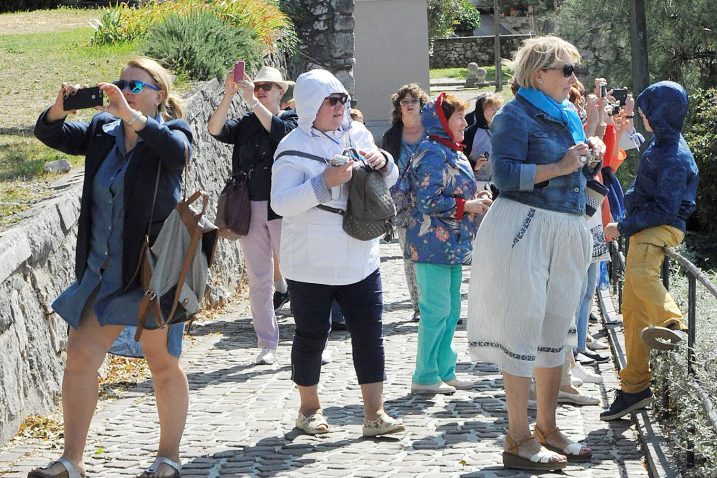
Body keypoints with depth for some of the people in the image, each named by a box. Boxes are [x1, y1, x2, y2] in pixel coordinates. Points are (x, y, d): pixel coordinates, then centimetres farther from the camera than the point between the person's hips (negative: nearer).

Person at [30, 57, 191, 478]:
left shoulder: (169, 132, -6)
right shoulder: (102, 131, 9)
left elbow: (178, 151, -28)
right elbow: (50, 133, 8)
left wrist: (130, 114, -35)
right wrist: (61, 106, -14)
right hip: (104, 270, 5)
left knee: (164, 363, 4)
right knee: (80, 357, 2)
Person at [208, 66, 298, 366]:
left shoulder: (294, 121, 5)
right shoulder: (246, 125, 14)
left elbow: (281, 131, -18)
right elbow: (216, 129, -4)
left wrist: (252, 102, -22)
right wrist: (229, 96, -17)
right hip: (249, 209, 3)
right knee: (259, 280, 5)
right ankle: (267, 346, 10)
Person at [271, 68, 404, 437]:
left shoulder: (357, 134, 7)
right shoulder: (294, 147, -9)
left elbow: (389, 183, 17)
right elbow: (281, 202, -19)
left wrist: (382, 162, -5)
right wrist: (325, 182, -28)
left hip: (360, 258, 5)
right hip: (311, 264, -4)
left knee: (369, 333, 1)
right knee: (312, 335, 6)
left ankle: (374, 413, 5)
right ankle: (309, 408, 23)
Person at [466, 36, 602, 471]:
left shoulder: (570, 116, 15)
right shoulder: (516, 116, -10)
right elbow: (505, 175, -21)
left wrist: (591, 156, 3)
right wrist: (558, 167, -20)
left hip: (568, 231, 8)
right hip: (524, 230, -8)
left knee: (555, 331, 14)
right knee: (522, 329, -5)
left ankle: (547, 427, 25)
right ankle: (519, 439, 0)